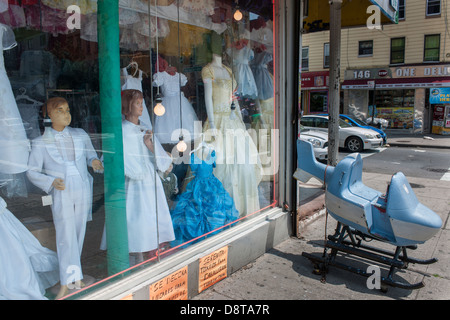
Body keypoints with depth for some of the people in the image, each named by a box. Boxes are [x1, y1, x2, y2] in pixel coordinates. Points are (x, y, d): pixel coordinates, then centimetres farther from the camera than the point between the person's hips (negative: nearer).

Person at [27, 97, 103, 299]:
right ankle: (72, 280, 8)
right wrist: (51, 181, -14)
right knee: (66, 237, -6)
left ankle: (69, 279, 27)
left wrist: (95, 161, -7)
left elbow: (91, 155, 17)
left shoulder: (80, 135, 7)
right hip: (61, 195, -3)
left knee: (79, 234, 10)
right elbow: (32, 171, 3)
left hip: (83, 192, 3)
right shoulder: (41, 143, -1)